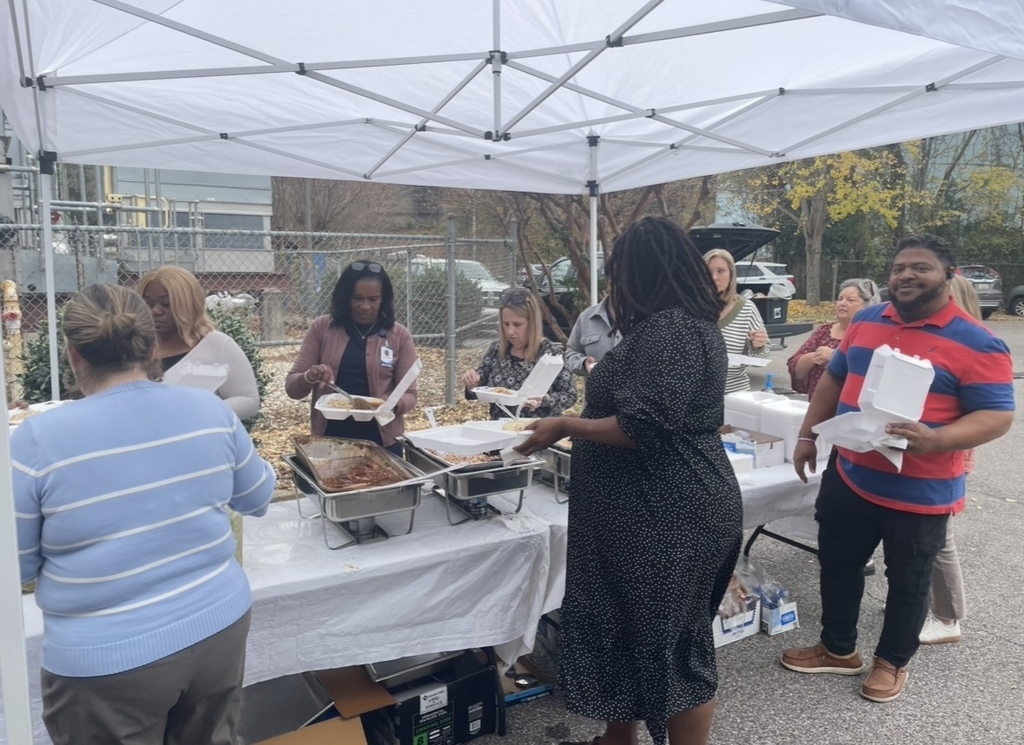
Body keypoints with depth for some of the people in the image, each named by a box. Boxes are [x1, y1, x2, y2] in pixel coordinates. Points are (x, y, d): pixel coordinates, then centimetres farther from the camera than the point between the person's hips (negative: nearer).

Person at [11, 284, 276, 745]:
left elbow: (18, 568, -6)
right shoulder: (210, 410, -8)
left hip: (108, 663, -3)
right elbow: (258, 499, 7)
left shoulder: (38, 439, -16)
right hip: (218, 630, 3)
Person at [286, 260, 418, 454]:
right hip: (329, 439, 1)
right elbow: (291, 387, 0)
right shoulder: (321, 328, -1)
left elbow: (409, 395, -2)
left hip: (382, 440, 0)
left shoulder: (399, 335, -2)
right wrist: (310, 377, -21)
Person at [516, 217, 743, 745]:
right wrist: (606, 380, 30)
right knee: (626, 630, 21)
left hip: (669, 517, -11)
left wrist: (565, 427, -16)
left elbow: (645, 428, -26)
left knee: (671, 646, 6)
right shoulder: (679, 322, 12)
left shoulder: (669, 329, -21)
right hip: (655, 511, 11)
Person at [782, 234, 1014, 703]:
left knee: (907, 582, 14)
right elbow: (833, 380, 13)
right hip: (848, 476, 5)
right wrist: (808, 435, 10)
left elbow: (997, 416, -15)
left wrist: (935, 440, -32)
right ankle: (837, 649, 38)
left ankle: (893, 661, 37)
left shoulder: (976, 343, -13)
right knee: (837, 564, 17)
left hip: (920, 493, -5)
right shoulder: (866, 321, 4)